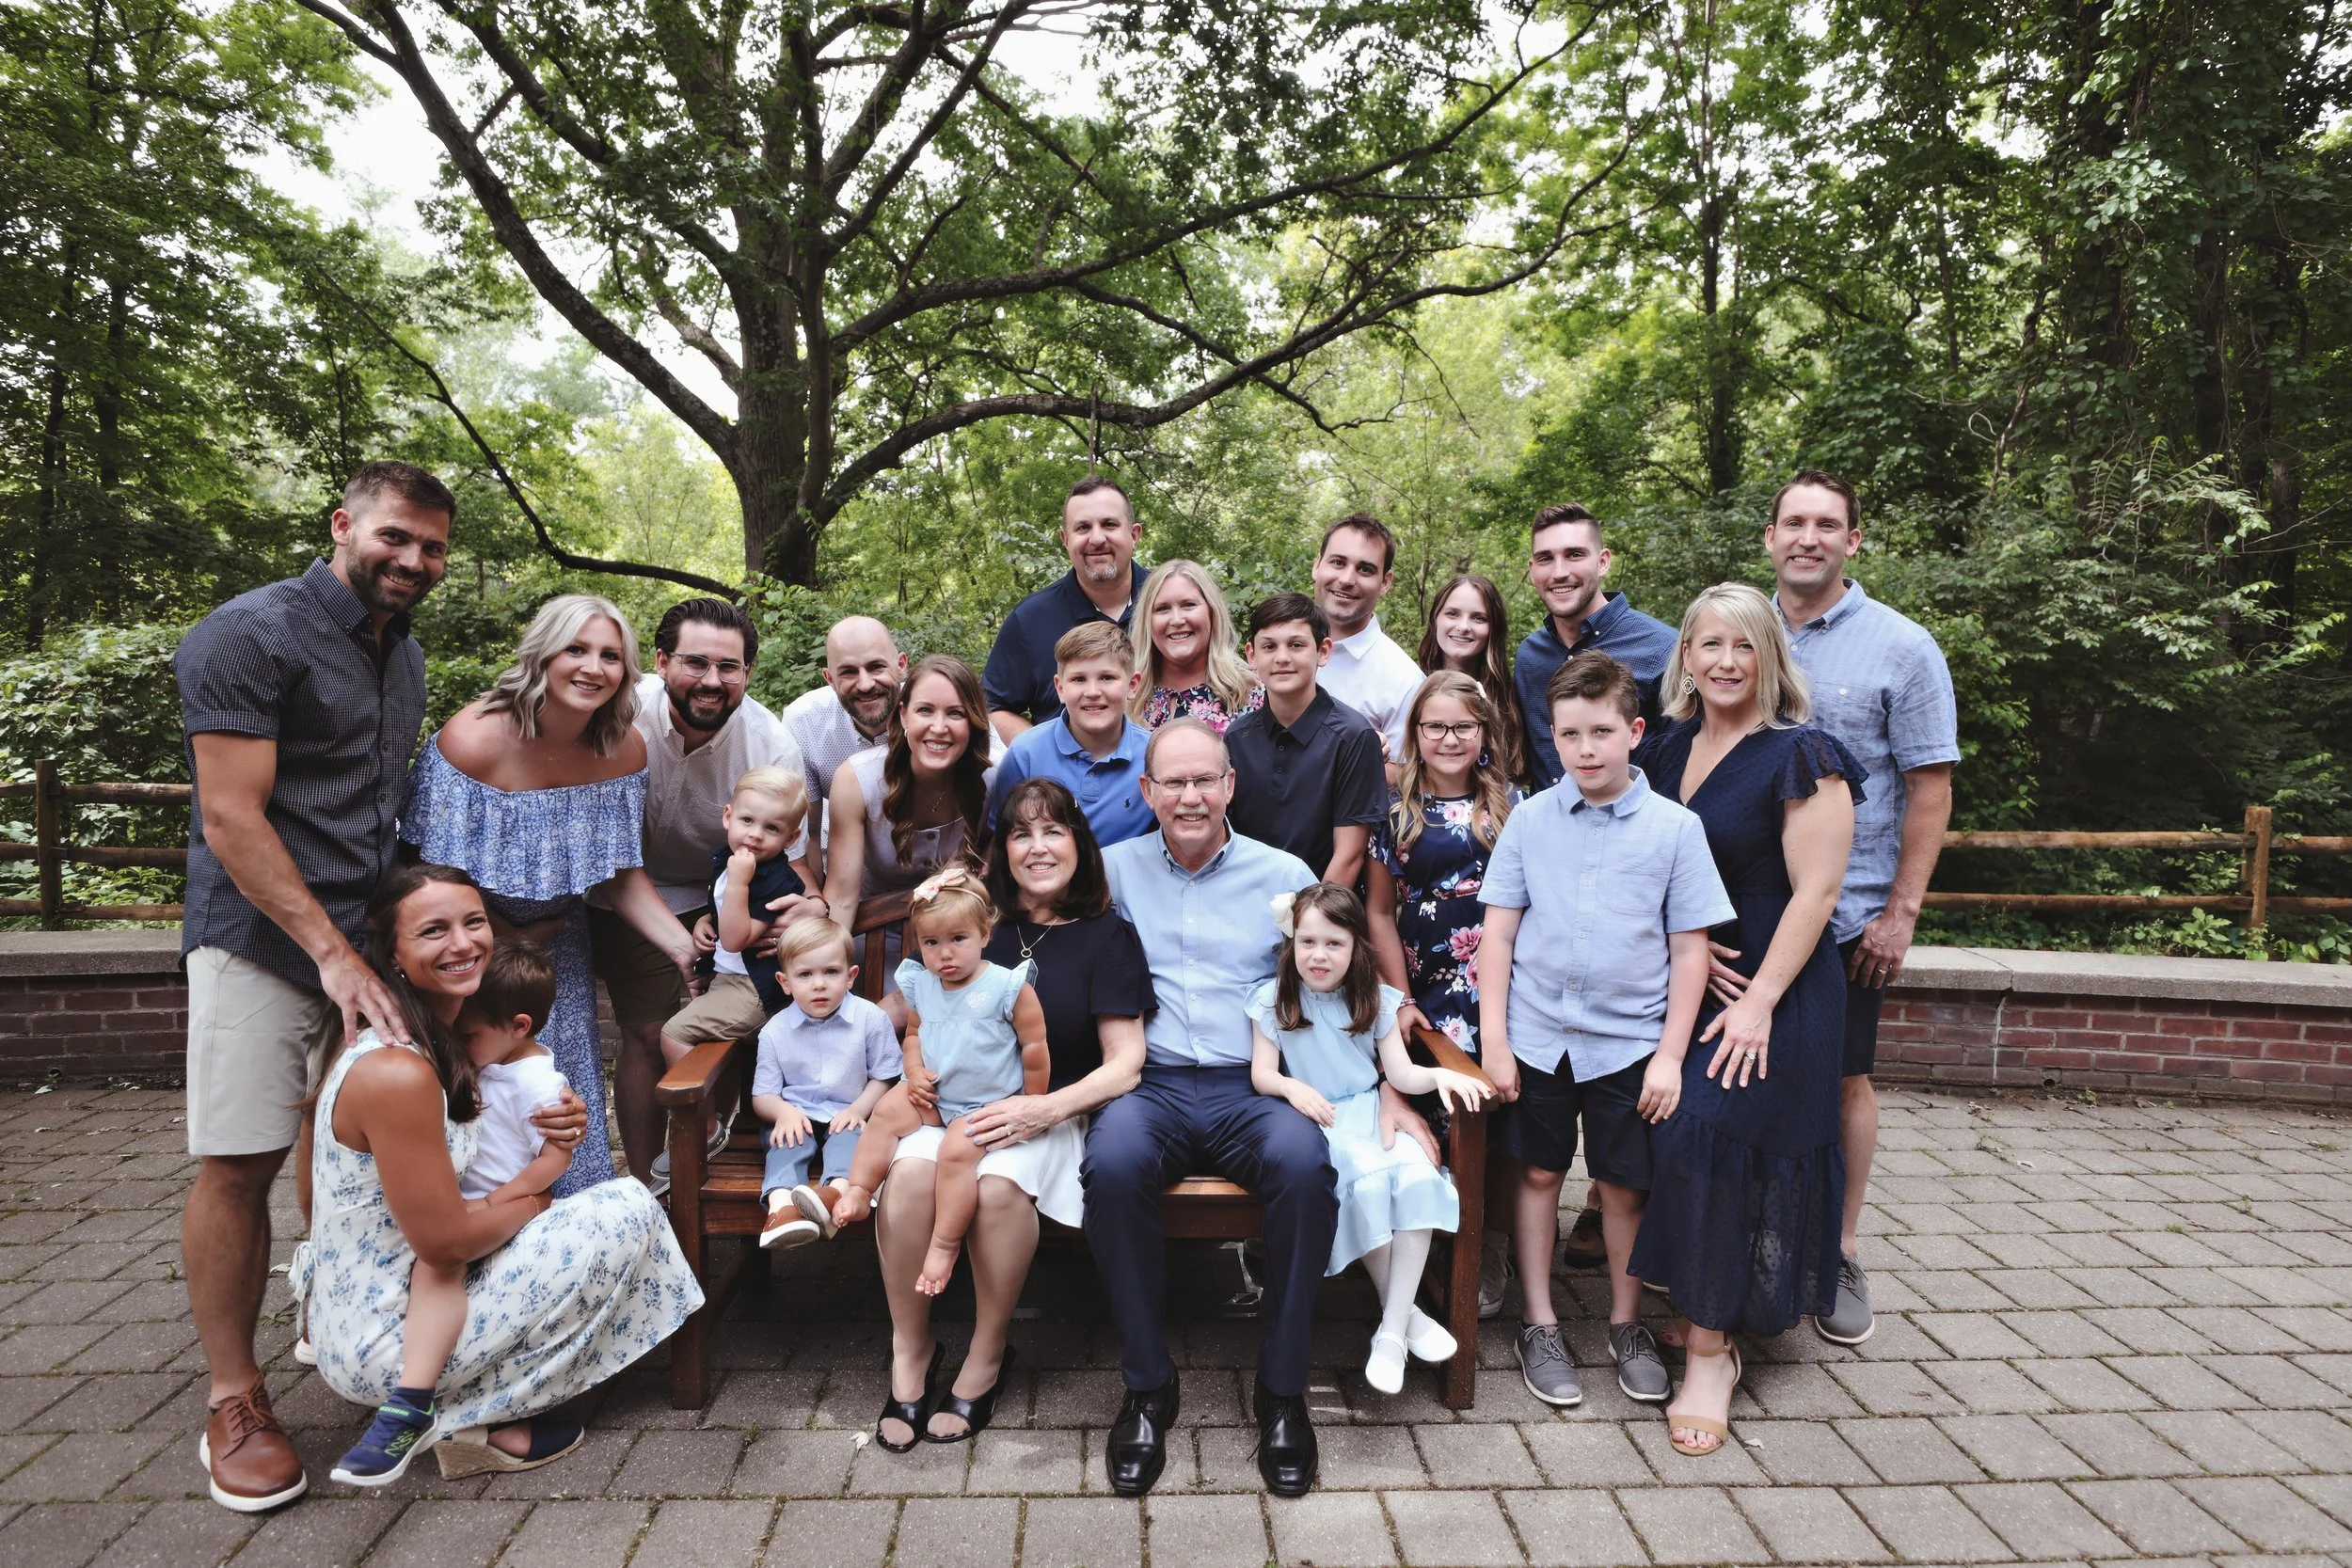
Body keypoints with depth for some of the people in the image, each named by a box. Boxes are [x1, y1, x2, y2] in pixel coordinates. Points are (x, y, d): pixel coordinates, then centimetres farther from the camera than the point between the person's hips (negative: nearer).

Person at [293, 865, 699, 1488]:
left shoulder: (436, 1037, 3)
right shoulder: (398, 1073, -27)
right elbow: (444, 1239, -24)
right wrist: (531, 1204, -5)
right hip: (381, 1344, -10)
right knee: (629, 1211, -11)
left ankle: (465, 1399, 14)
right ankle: (478, 1421, -1)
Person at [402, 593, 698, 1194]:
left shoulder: (623, 749, -13)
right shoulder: (472, 740, -26)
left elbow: (622, 875, -6)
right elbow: (434, 876, -17)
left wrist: (685, 947, -19)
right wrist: (512, 942, -9)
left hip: (556, 941, 4)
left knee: (565, 1088, 7)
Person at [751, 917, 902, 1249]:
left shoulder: (871, 1019, -4)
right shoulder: (775, 1031, 0)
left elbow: (885, 1076, 1)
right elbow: (762, 1095, 4)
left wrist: (858, 1109, -16)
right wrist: (783, 1111, -19)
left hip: (847, 1115, -1)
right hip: (795, 1116, 1)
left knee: (848, 1138, -32)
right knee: (787, 1141, -29)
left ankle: (837, 1190, -60)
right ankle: (781, 1204, -54)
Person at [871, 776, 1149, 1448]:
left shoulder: (1107, 936, 3)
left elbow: (1125, 1064, -2)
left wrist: (1042, 1110, -16)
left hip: (1051, 1111, -2)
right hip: (957, 1102, 3)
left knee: (996, 1184, -34)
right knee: (910, 1172, -30)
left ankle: (987, 1356, -8)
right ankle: (910, 1348, -6)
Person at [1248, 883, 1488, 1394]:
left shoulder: (1375, 1000, 7)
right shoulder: (1273, 1000, 1)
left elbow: (1401, 1073, 3)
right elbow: (1261, 1074, -2)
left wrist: (1441, 1074, -17)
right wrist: (1292, 1088, -24)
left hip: (1371, 1113, 3)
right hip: (1314, 1121, -3)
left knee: (1419, 1177, -28)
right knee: (1368, 1181, -33)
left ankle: (1392, 1331, -21)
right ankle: (1404, 1312, -13)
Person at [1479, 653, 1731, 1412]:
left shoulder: (1675, 827, -4)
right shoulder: (1530, 818, -2)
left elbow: (1690, 949, -1)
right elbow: (1498, 931, 1)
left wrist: (1670, 1055, -5)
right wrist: (1494, 1038, -3)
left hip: (1629, 1042, -1)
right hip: (1537, 1035, 1)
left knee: (1624, 1185, 10)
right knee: (1539, 1174, 10)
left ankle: (1627, 1325, 31)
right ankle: (1539, 1325, 26)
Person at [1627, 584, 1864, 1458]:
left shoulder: (1800, 758, -11)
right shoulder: (1671, 751, 9)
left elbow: (1815, 892, -15)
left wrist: (1758, 1003, -19)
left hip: (1776, 991, -6)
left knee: (1705, 1132, -15)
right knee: (1675, 1137, 3)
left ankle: (1710, 1349, 0)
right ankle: (1703, 1312, 23)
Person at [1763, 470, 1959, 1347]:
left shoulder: (1901, 648, -3)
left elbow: (1930, 787, -4)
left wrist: (1901, 911, -9)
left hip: (1848, 911, -2)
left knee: (1843, 1079, 8)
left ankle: (1840, 1252, 23)